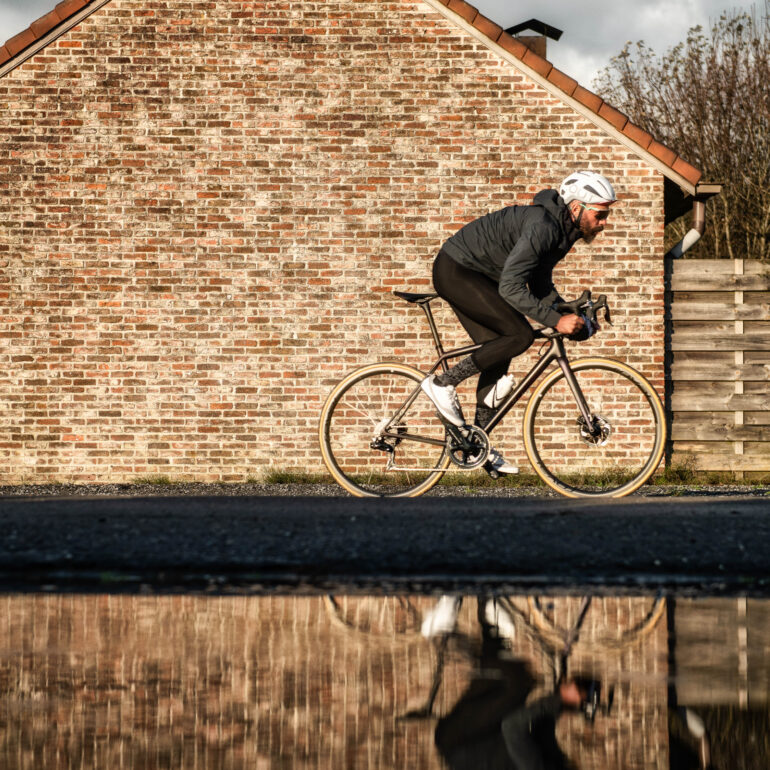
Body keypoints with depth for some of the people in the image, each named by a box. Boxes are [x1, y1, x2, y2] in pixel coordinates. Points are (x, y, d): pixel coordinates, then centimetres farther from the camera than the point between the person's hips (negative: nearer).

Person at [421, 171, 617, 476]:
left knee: (499, 353, 8)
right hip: (455, 271, -10)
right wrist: (555, 320, -31)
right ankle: (442, 383, -9)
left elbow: (539, 283, 13)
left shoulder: (565, 230, 5)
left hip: (474, 277, 10)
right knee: (520, 335, -17)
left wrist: (568, 312, -3)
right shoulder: (543, 225, -26)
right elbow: (511, 286, -30)